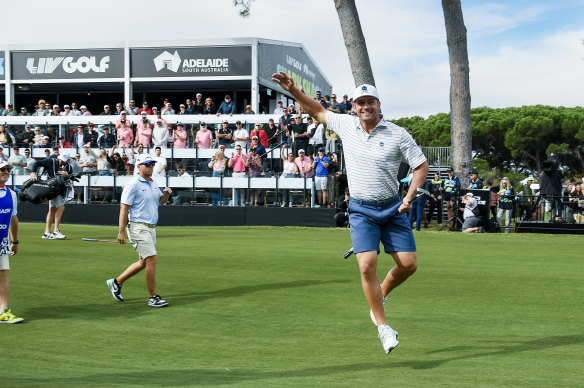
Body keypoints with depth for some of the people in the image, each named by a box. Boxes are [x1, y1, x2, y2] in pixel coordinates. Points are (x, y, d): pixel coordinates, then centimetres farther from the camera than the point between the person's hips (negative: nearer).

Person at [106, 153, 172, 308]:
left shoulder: (153, 184, 15)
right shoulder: (133, 185, -10)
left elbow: (161, 201, 28)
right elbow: (124, 208, -13)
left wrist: (166, 194, 3)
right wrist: (121, 232, -18)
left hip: (151, 228, 9)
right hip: (138, 227, -9)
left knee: (144, 262, 14)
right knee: (151, 259, -14)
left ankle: (116, 282, 29)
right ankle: (153, 297, -8)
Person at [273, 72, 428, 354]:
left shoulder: (398, 134, -4)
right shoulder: (346, 125, 3)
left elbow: (421, 165, 1)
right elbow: (317, 111, 18)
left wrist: (410, 196, -12)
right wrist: (293, 90, 7)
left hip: (392, 209, 0)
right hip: (361, 211, 0)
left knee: (408, 264, -4)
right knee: (367, 265, -15)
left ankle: (382, 294, 27)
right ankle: (383, 326, -4)